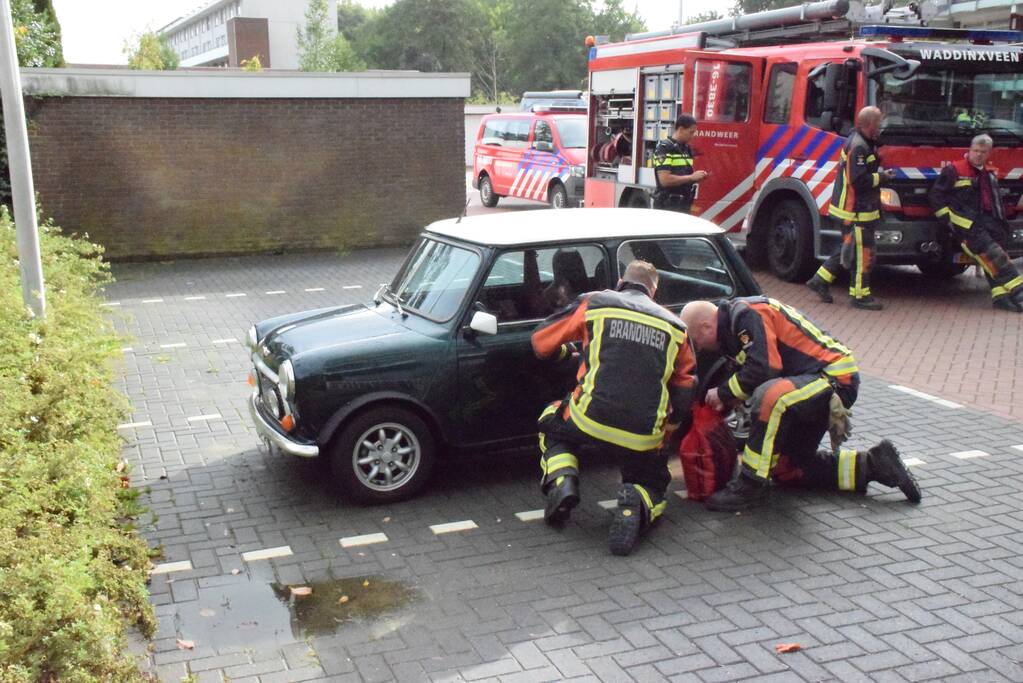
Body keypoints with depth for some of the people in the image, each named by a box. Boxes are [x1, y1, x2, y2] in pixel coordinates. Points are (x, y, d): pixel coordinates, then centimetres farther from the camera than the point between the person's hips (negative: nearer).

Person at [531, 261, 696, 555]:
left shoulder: (594, 303, 7)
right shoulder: (675, 327, 15)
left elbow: (541, 341, 13)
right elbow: (685, 389, 19)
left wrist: (565, 350, 35)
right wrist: (671, 425, 35)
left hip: (590, 420, -1)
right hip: (644, 437, 1)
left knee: (551, 424, 32)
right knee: (652, 483, 28)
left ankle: (561, 483, 4)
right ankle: (636, 504, -9)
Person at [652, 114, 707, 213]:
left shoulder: (686, 148, 13)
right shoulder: (664, 148, -13)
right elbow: (665, 180, -22)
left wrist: (697, 177, 4)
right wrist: (691, 177, -17)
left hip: (684, 205, 8)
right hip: (667, 206, -8)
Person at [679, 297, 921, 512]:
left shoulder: (747, 314, -17)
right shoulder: (735, 323, 13)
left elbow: (763, 368, -26)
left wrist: (724, 392, -12)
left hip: (836, 377, -11)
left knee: (770, 397, -37)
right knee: (787, 468, 12)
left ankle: (751, 485, -26)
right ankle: (872, 464, 18)